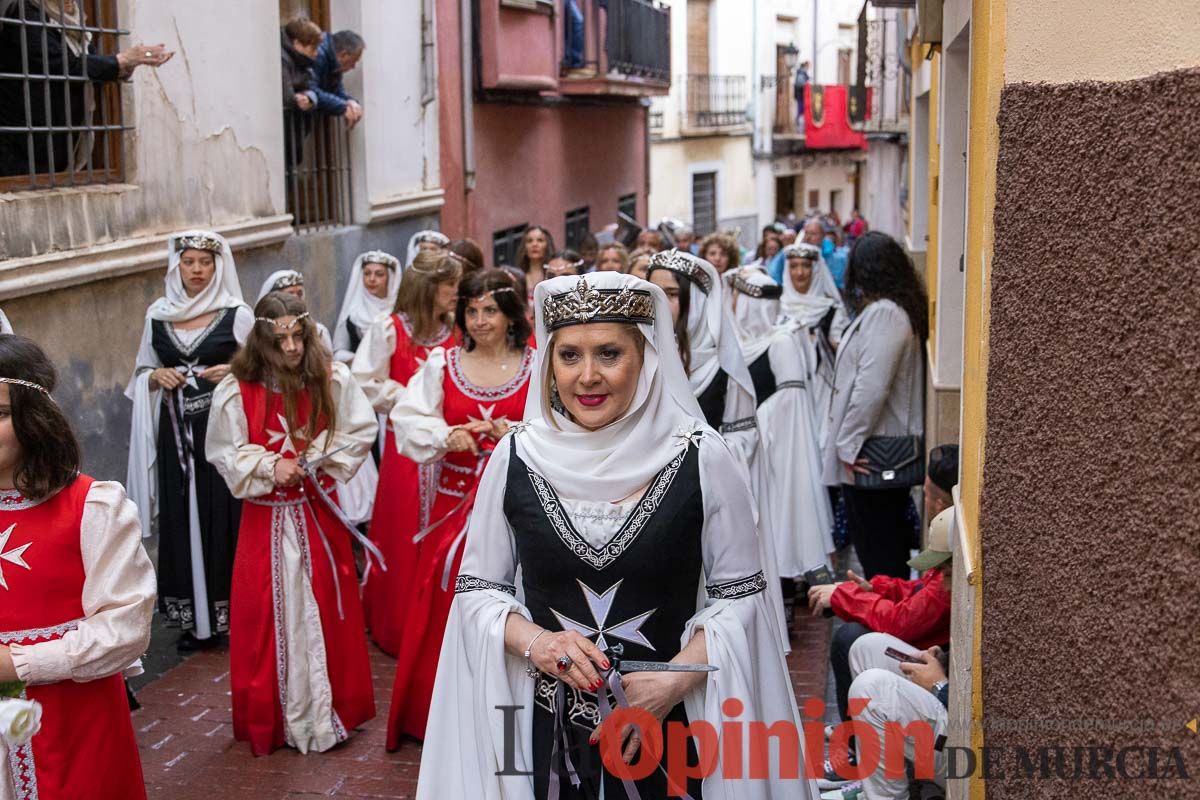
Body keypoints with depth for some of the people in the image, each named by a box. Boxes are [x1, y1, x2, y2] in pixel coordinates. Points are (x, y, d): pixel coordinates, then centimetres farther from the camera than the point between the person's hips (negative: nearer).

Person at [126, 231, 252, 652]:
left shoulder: (237, 314, -3)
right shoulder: (157, 314, 8)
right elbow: (141, 372, 16)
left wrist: (234, 373, -18)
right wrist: (156, 377, -5)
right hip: (176, 435, 3)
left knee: (227, 518, -2)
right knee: (183, 521, 5)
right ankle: (196, 618, 14)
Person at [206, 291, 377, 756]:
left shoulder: (332, 379, -5)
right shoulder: (236, 391, -9)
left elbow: (360, 432, 0)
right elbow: (225, 454, -4)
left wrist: (315, 459, -12)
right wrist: (271, 466, -17)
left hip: (320, 510, 1)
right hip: (266, 517, -1)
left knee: (327, 607, 9)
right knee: (272, 612, 5)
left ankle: (332, 708, 24)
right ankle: (277, 716, 18)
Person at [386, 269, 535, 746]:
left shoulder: (538, 367, 0)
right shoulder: (441, 364, 5)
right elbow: (409, 420, 0)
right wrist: (445, 437, -15)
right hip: (455, 501, 2)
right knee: (446, 607, 4)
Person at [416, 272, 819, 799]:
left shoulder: (701, 458, -9)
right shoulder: (516, 456, -5)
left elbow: (739, 593, -3)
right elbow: (477, 587, 2)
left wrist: (677, 680, -16)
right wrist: (533, 641, -16)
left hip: (671, 722, -1)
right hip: (543, 723, 1)